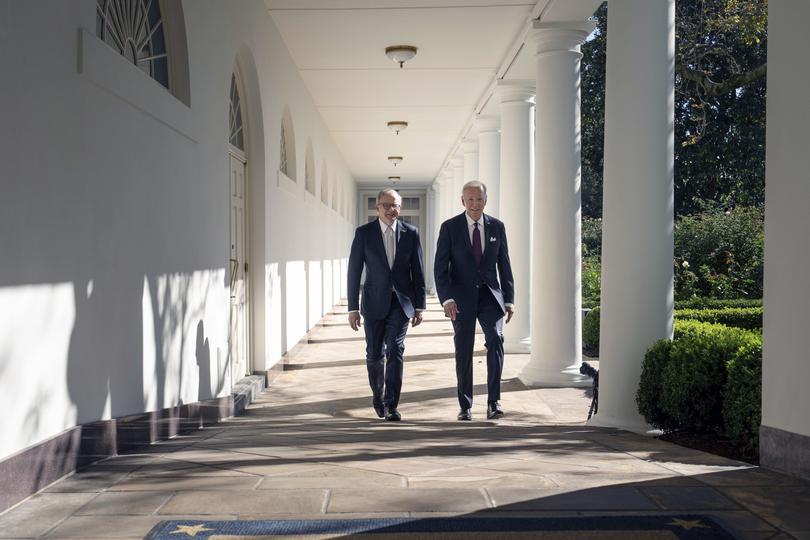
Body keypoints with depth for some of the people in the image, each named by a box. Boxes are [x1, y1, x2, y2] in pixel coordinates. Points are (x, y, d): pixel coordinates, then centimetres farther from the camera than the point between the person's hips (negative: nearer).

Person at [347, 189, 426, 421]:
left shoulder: (410, 233, 2)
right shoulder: (364, 233, -1)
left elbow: (418, 271, 5)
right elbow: (354, 272, -1)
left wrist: (419, 306, 3)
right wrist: (353, 308, -4)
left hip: (401, 302, 0)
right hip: (374, 303, 0)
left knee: (395, 350, -11)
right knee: (374, 354, 8)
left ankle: (391, 406, -7)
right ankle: (378, 396, 32)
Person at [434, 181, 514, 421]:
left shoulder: (497, 227, 6)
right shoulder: (450, 227, -1)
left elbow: (504, 264, 10)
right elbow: (440, 267, -4)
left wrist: (509, 299, 5)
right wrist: (447, 298, -16)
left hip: (490, 295, 1)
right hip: (462, 297, -1)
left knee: (496, 340, -18)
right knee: (464, 351, 4)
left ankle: (493, 401, -11)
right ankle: (465, 406, 14)